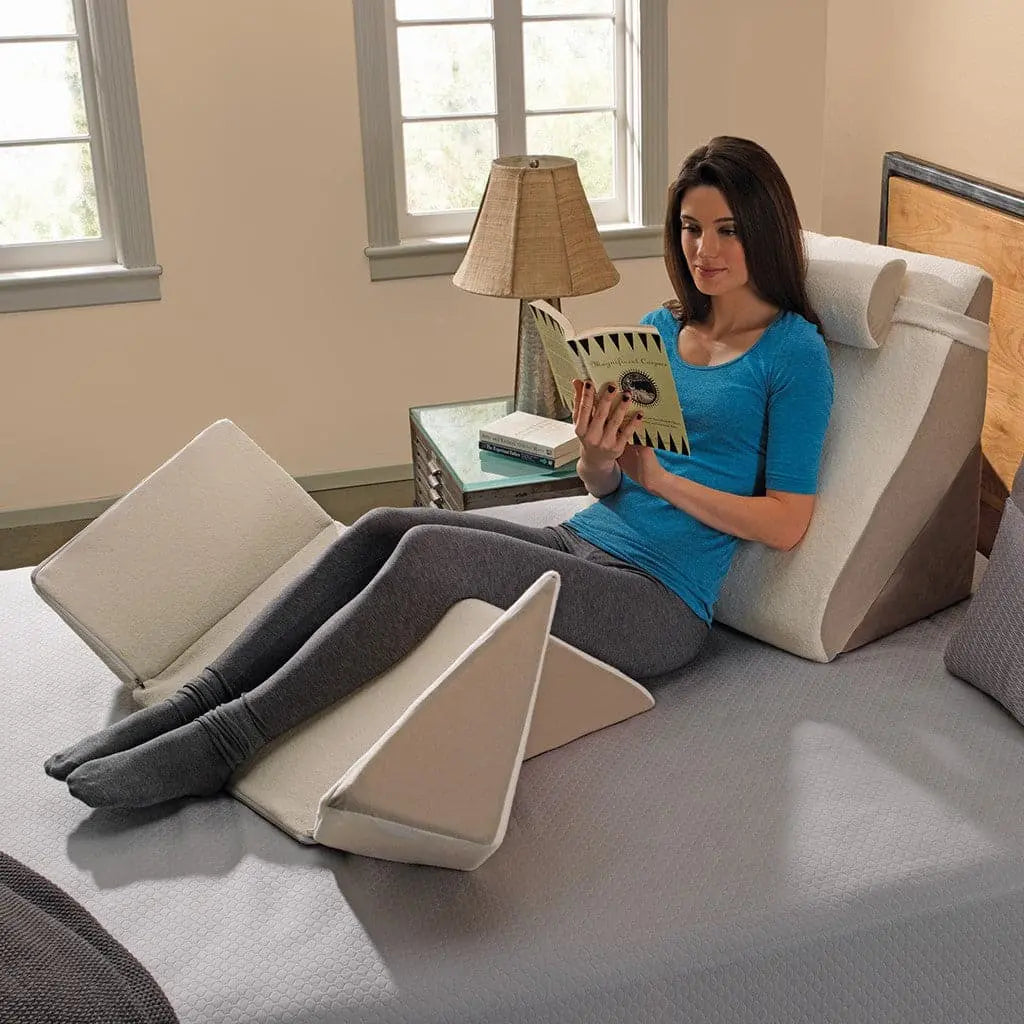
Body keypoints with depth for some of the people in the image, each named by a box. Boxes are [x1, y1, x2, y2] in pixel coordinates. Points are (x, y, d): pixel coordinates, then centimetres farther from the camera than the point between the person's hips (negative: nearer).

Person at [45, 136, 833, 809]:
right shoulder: (660, 328, 16)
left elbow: (788, 523, -8)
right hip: (584, 543, 7)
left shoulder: (793, 351, -3)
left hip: (662, 603, -7)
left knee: (432, 549, -29)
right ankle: (197, 700, -17)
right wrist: (596, 457, -8)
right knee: (380, 529, -18)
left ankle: (225, 741, -26)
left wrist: (658, 475, -16)